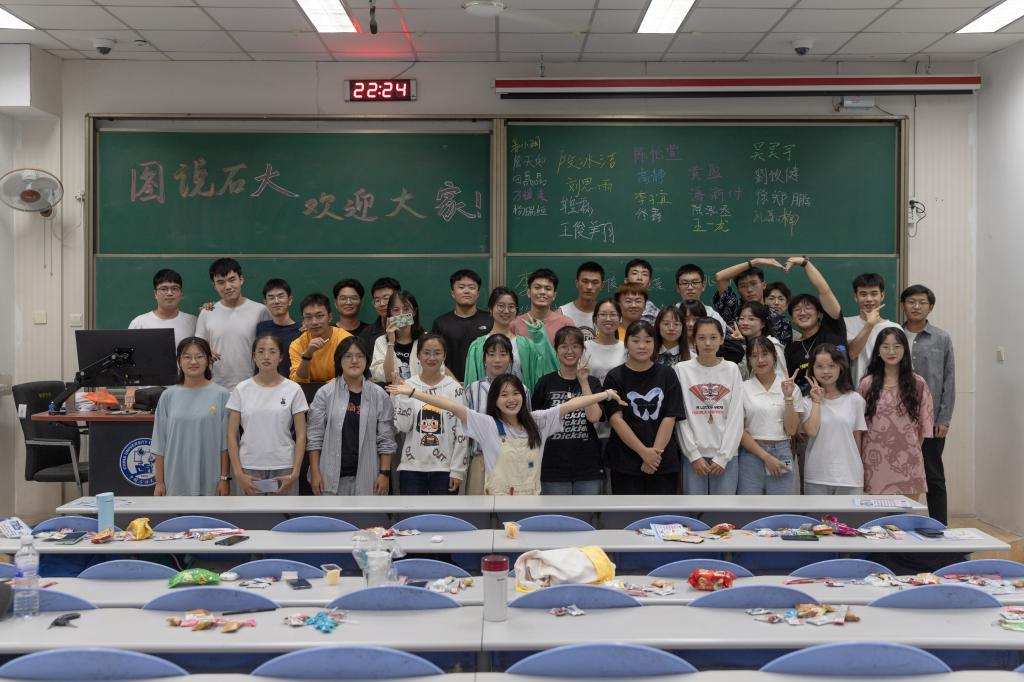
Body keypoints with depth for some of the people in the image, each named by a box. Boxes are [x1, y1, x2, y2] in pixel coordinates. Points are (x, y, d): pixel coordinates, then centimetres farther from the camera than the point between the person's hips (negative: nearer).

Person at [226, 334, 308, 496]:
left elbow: (301, 435, 0)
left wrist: (295, 473, -9)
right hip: (249, 468, 1)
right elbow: (232, 435, 2)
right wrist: (238, 473, -6)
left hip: (283, 469, -1)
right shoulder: (242, 390, 2)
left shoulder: (293, 390, -1)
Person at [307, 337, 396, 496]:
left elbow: (386, 439, 3)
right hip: (331, 476, -1)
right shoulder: (325, 393, 1)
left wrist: (385, 473, -3)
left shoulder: (378, 395, 3)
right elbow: (315, 436, 0)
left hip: (366, 477, 1)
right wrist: (315, 473, -5)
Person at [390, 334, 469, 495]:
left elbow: (462, 432, -2)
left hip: (445, 468, 0)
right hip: (412, 467, 1)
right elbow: (402, 427, -5)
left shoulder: (455, 388, -1)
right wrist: (404, 394, -13)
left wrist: (458, 469, -6)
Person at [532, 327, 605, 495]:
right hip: (554, 467, -1)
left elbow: (594, 417, -9)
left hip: (588, 467, 1)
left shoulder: (593, 383, 6)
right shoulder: (546, 383, 2)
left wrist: (583, 382, -11)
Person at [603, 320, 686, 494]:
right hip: (625, 462, -1)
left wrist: (655, 452, -11)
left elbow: (670, 418, 0)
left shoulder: (667, 375, 6)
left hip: (663, 462, 1)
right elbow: (616, 419, -7)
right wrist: (644, 452, -15)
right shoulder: (615, 377, 2)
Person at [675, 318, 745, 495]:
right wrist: (694, 454, -7)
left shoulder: (732, 369, 5)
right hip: (693, 455, -1)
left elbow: (736, 417, 1)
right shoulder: (682, 369, 2)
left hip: (726, 456, 1)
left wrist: (723, 457, -6)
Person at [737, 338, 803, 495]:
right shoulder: (743, 389, 1)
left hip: (782, 454, 1)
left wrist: (788, 397, -9)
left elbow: (791, 430, 0)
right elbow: (740, 430, -2)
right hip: (751, 454, -1)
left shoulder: (790, 387, 5)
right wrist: (765, 456, -9)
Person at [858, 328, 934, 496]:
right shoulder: (867, 384, 3)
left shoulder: (918, 384, 4)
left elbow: (924, 425, 7)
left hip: (907, 463, 0)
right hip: (876, 462, 0)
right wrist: (859, 461, 3)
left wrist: (911, 449, 4)